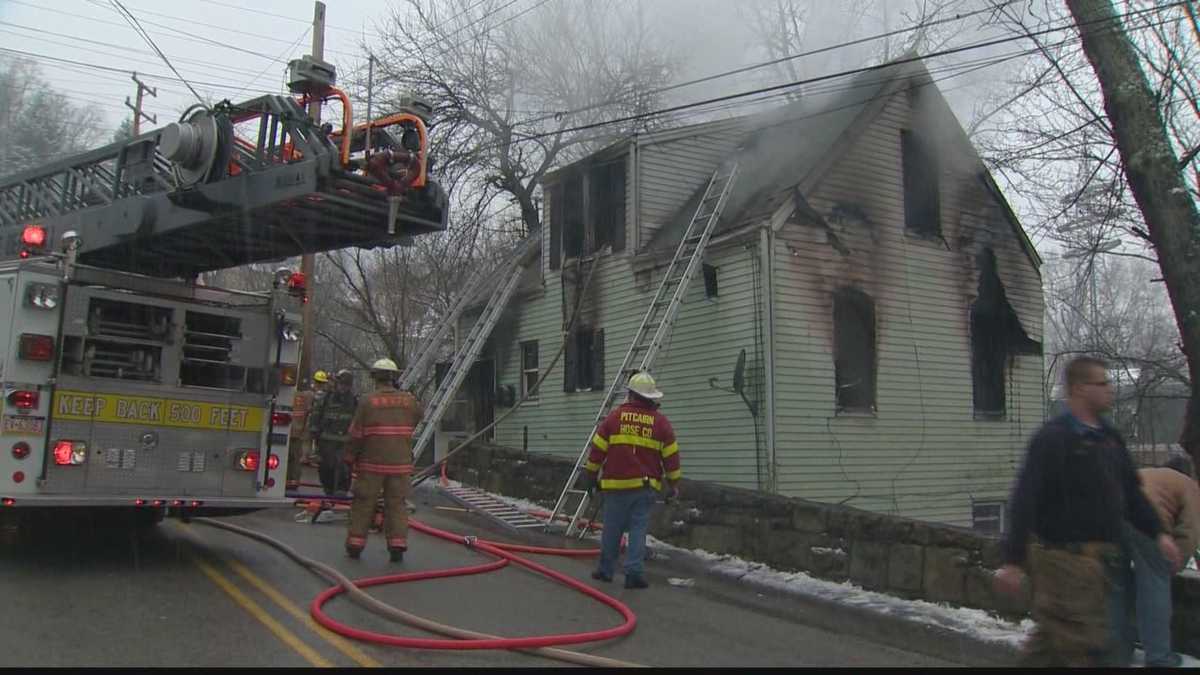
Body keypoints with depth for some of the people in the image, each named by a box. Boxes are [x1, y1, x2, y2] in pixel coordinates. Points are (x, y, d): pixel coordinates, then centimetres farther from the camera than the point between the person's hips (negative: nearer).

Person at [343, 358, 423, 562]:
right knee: (397, 504, 7)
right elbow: (420, 415, 22)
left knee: (363, 504, 9)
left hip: (372, 463, -2)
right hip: (400, 464, 2)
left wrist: (350, 458, 6)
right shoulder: (409, 400, 0)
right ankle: (397, 546, 2)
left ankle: (355, 545, 15)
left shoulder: (367, 402, -8)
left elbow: (356, 434, -6)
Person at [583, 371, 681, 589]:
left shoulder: (616, 416, -1)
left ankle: (606, 569, 20)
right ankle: (634, 572, -4)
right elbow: (671, 455, 6)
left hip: (617, 484, -1)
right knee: (638, 529, 4)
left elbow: (597, 449, 2)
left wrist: (590, 474, 13)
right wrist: (674, 483, 15)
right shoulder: (660, 421, 3)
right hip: (646, 486, 1)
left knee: (612, 529, 9)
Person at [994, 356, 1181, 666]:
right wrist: (1013, 560, -22)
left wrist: (1157, 533, 17)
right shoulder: (1052, 439, -14)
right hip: (1066, 557, -8)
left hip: (1102, 557, 8)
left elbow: (1131, 492, 24)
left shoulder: (1109, 438, 13)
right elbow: (1024, 502, -19)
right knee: (1089, 646, -2)